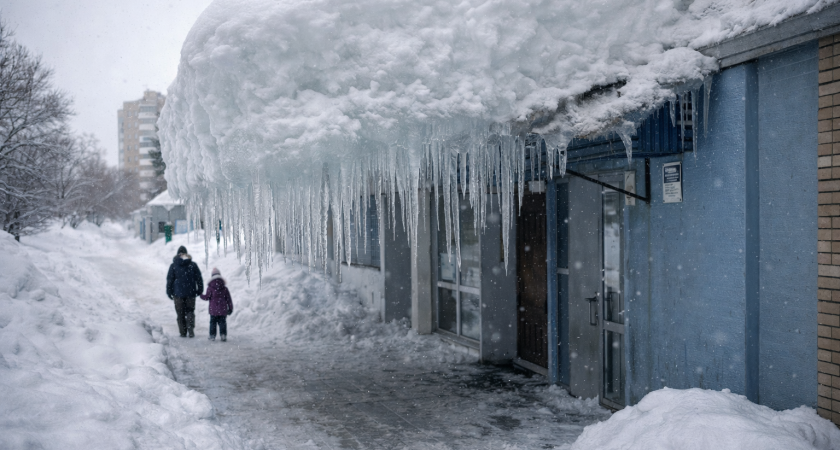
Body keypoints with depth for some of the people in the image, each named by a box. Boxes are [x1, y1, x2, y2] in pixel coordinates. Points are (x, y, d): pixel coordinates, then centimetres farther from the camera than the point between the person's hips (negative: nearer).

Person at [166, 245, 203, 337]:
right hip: (190, 293, 1)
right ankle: (190, 328, -10)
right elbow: (199, 279, 2)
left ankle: (183, 332, 7)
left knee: (180, 313, 8)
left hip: (178, 293, -1)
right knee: (190, 311, 11)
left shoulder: (173, 266, -3)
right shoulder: (193, 265, 0)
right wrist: (199, 291, 11)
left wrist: (169, 292, 8)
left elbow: (169, 280, -1)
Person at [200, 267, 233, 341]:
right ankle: (223, 335, -3)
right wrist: (230, 308, 12)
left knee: (213, 322, 9)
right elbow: (229, 299, 4)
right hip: (223, 310, 1)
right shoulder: (225, 288, 2)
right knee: (222, 322, 5)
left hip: (213, 310, -1)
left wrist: (201, 295, 14)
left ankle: (212, 335, 10)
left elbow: (207, 297, -6)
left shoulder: (210, 288, -5)